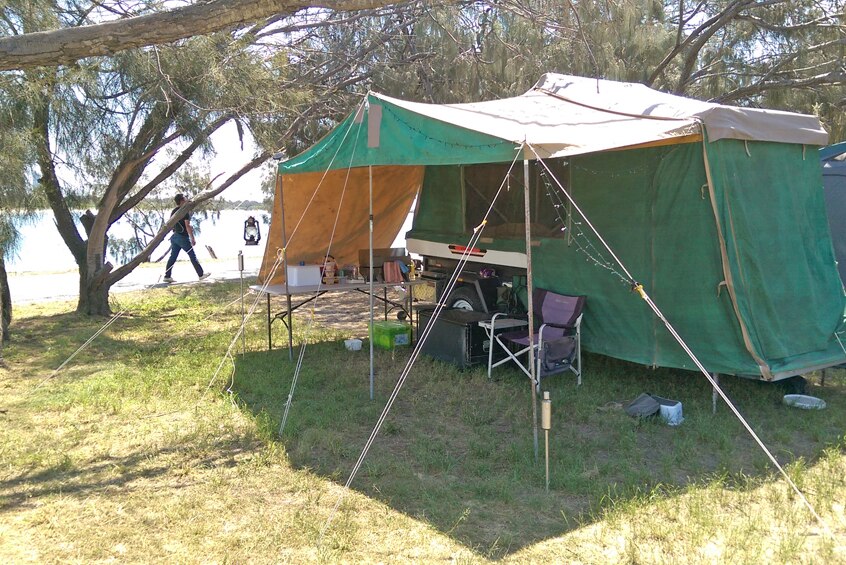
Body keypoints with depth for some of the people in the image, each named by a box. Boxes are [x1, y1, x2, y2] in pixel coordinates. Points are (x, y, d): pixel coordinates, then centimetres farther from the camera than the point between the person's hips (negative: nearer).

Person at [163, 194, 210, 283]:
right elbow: (187, 226, -18)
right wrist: (192, 238, -14)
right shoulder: (185, 211, -14)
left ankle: (167, 276, 4)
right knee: (192, 256, 1)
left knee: (173, 257, 7)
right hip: (183, 237, -7)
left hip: (175, 236, 7)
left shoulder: (173, 211, 11)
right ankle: (201, 274, 8)